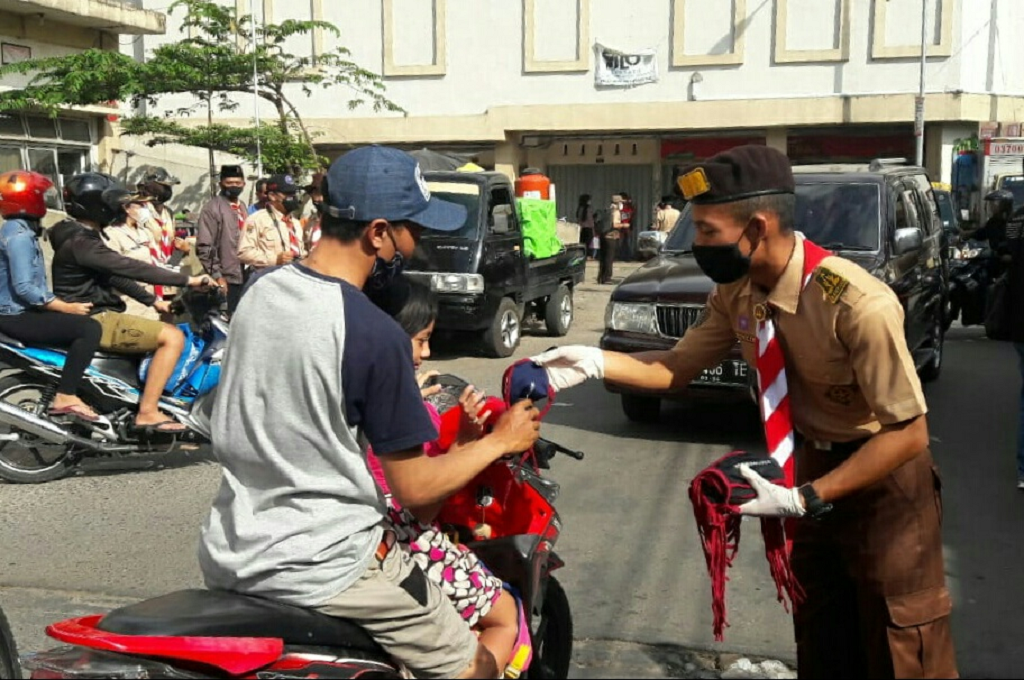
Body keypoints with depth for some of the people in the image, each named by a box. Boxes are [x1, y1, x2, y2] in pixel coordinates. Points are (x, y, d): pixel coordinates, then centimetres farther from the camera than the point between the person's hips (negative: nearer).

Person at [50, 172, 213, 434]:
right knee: (173, 337, -19)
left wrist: (152, 300, 17)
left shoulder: (85, 237, 16)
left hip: (97, 316, 11)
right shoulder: (80, 242, -19)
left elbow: (116, 275, 22)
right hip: (92, 320, -11)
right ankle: (147, 412, -20)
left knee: (166, 332, 24)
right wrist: (187, 280, -26)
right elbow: (130, 268, -26)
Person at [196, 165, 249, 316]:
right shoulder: (212, 208, -7)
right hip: (226, 281, -7)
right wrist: (217, 276, -16)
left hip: (246, 279, 7)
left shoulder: (243, 208, 17)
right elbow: (204, 247, -12)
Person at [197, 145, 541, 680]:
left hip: (228, 556, 8)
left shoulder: (257, 291, 0)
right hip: (322, 569, -7)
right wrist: (502, 441, 0)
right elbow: (413, 488, -15)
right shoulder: (375, 334, -21)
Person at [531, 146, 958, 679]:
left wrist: (803, 499, -33)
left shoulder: (858, 305, -33)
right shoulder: (736, 293, -11)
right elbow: (678, 368, -2)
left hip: (884, 480, -6)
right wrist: (593, 361, -18)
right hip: (814, 464, 6)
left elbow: (908, 434, -28)